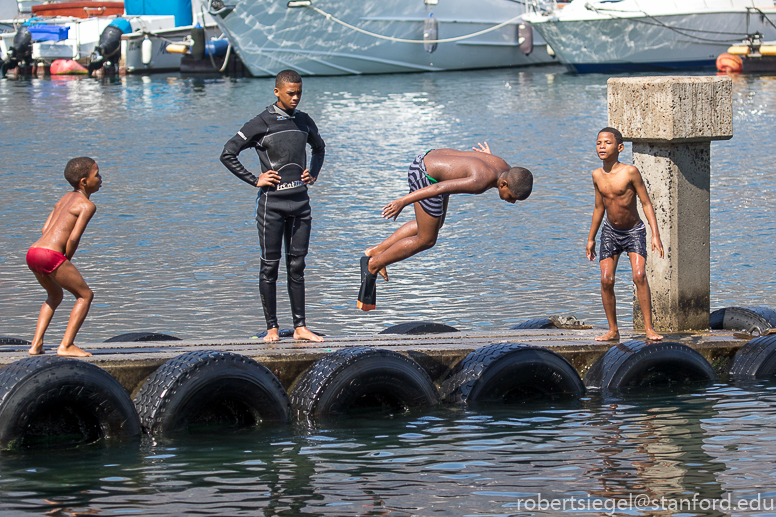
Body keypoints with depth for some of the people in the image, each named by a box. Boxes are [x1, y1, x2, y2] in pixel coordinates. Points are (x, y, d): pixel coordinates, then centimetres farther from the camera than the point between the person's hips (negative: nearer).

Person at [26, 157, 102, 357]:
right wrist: (67, 260, 3)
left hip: (32, 252, 9)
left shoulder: (66, 198, 24)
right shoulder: (87, 205, -3)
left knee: (55, 295, 30)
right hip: (51, 255, -9)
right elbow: (74, 237, -14)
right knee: (85, 295, 6)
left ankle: (36, 344, 20)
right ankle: (66, 346, -1)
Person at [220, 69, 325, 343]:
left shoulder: (304, 121, 9)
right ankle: (272, 328, 5)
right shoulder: (262, 123, -7)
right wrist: (254, 180, -9)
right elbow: (227, 154, -7)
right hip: (272, 202, -5)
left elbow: (319, 147, 31)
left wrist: (313, 174, 15)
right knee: (270, 266, 0)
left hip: (300, 200, 5)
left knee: (297, 265, 7)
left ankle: (300, 327, 10)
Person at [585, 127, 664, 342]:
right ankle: (613, 330, 6)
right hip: (610, 231, 4)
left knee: (639, 275, -21)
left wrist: (656, 235, -20)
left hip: (634, 231, -4)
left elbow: (646, 203, -14)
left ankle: (649, 328, -16)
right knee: (606, 280, -6)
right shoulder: (597, 175, -3)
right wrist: (591, 239, 16)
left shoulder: (630, 172, -18)